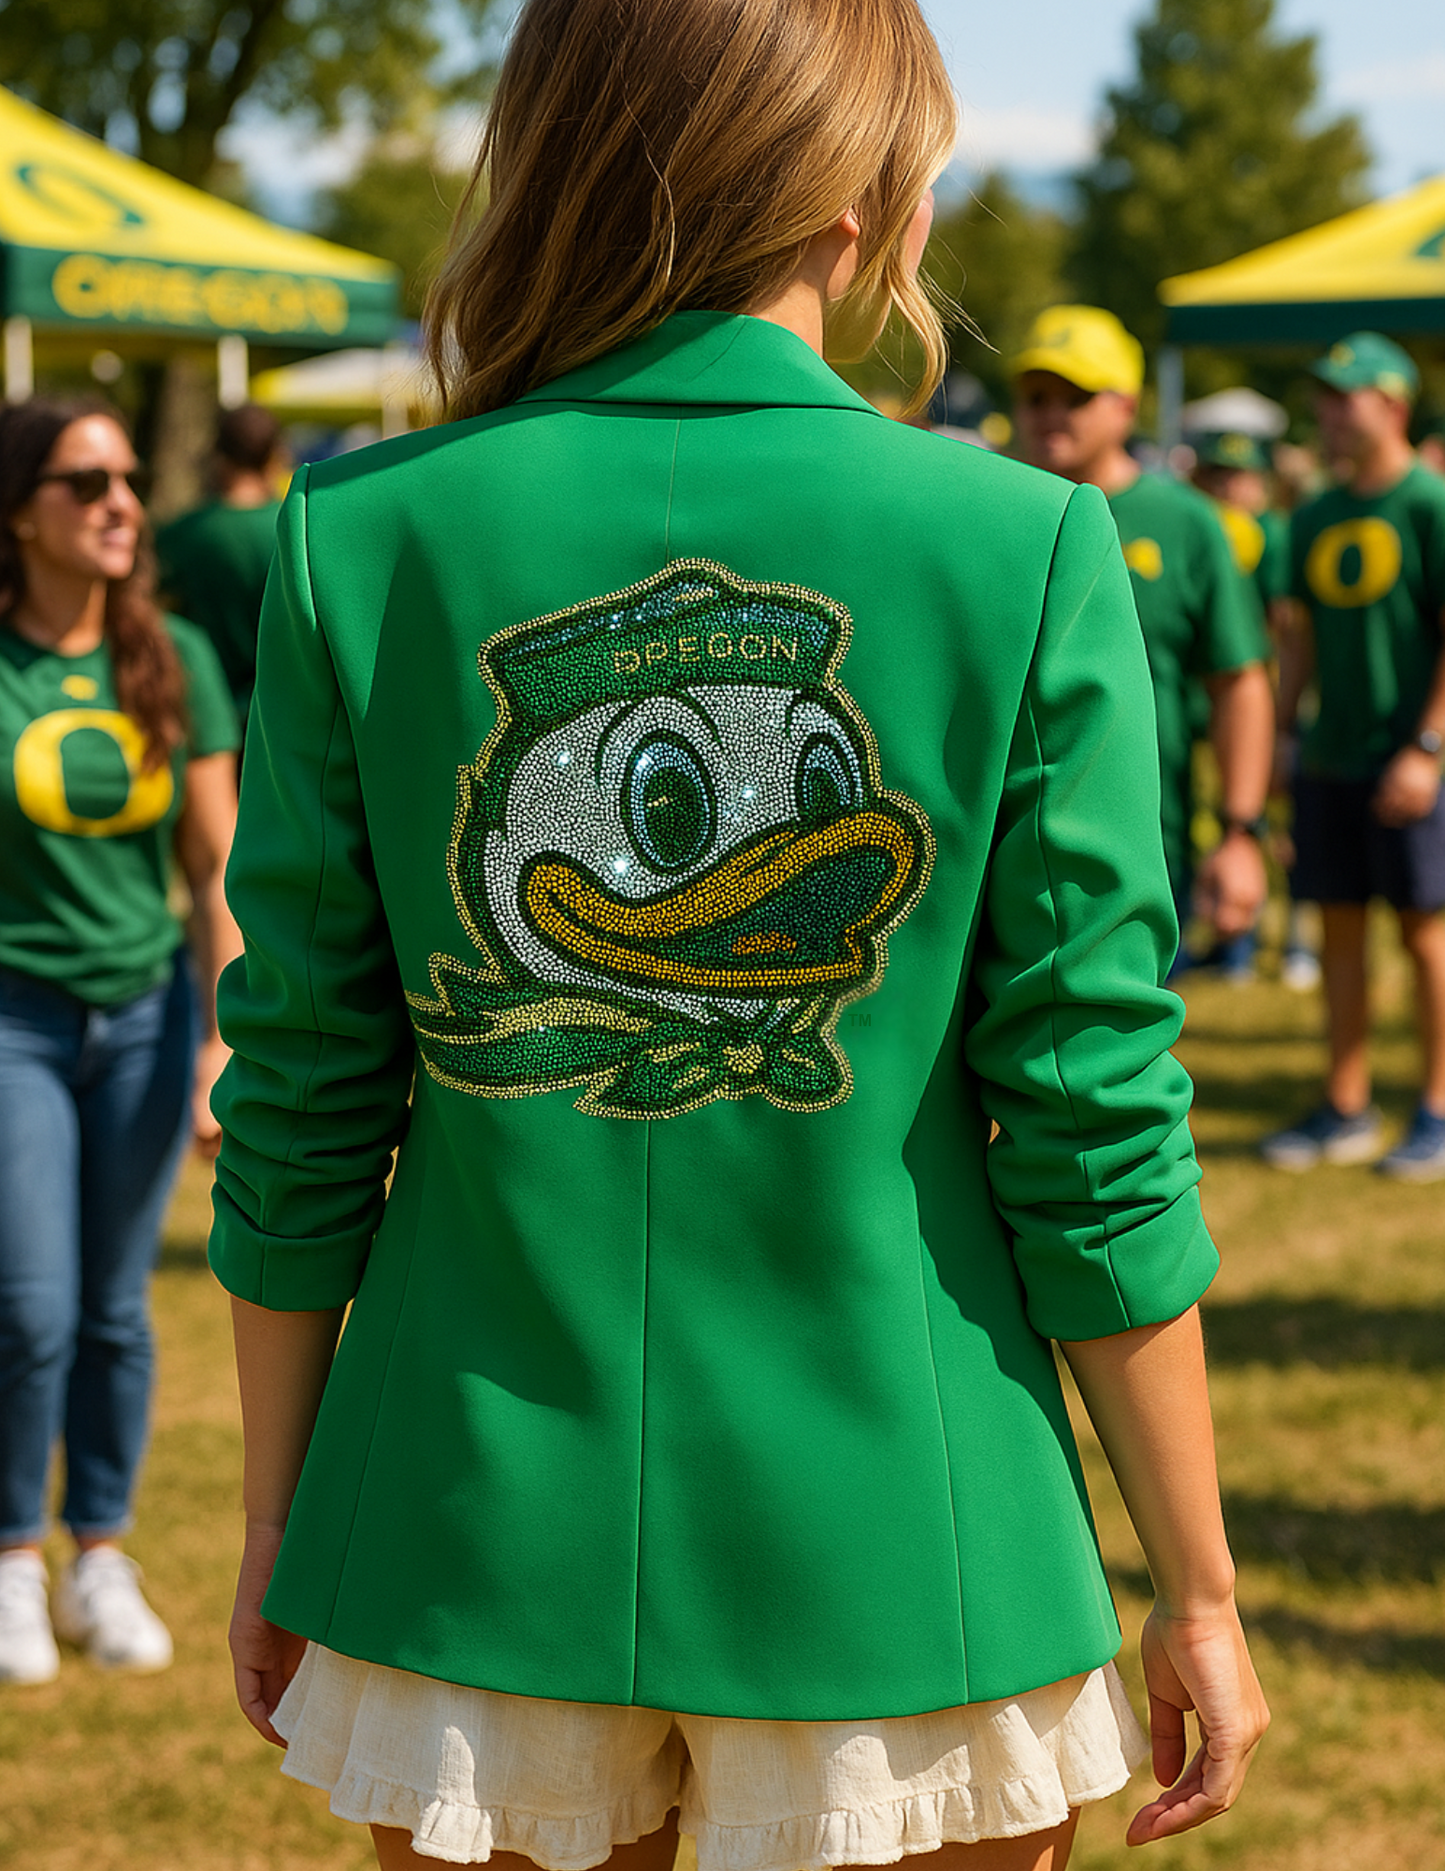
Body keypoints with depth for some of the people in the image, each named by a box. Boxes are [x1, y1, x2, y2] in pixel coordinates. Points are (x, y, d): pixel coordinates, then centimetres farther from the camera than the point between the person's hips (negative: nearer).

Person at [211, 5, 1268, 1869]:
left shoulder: (363, 542, -5)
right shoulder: (1022, 549, -10)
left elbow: (297, 1112, -1)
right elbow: (1094, 1126, -8)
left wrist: (276, 1522, 12)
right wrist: (1197, 1590, 2)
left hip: (480, 1550, 2)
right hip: (894, 1551, -1)